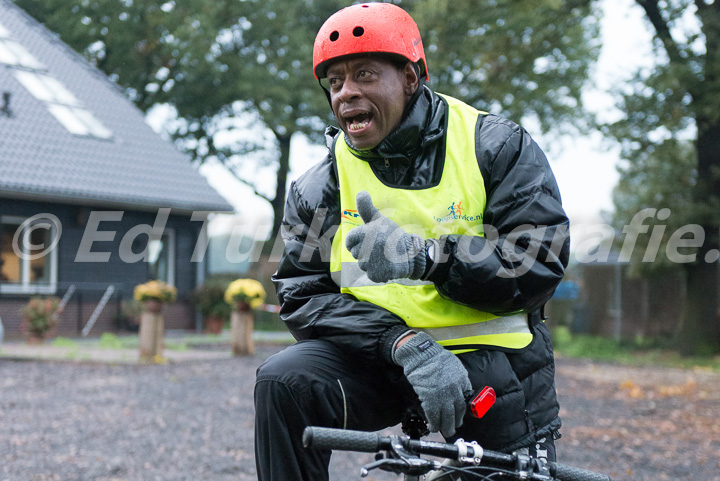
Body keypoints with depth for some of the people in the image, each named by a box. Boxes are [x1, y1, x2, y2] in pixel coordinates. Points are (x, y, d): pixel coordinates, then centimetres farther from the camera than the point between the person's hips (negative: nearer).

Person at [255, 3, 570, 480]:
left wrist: (424, 256, -28)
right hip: (379, 357, 1)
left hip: (491, 361, -1)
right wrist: (405, 343, -23)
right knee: (283, 383, -23)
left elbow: (541, 265, -14)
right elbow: (304, 295, -6)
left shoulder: (495, 146, -6)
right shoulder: (322, 184, 1)